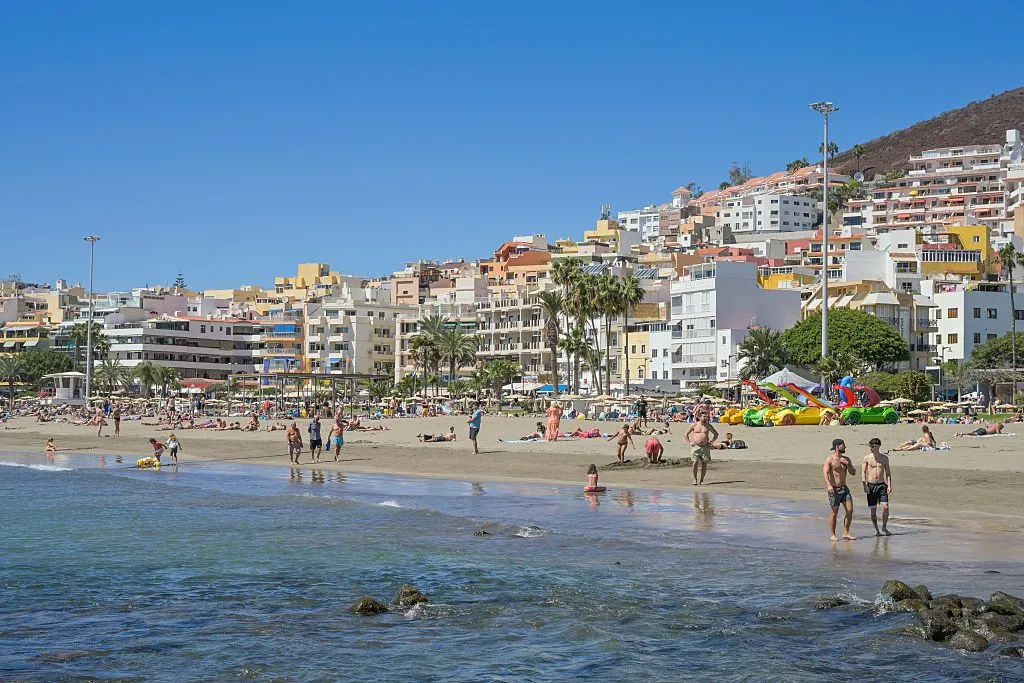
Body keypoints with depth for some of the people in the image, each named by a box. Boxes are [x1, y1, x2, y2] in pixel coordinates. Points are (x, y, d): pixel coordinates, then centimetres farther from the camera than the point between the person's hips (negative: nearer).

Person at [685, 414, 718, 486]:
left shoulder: (708, 426, 8)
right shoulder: (694, 425, 4)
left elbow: (716, 434, 20)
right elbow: (686, 434, 12)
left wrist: (711, 442, 7)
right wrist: (689, 442, 1)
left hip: (705, 447, 2)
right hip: (696, 446, -2)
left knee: (704, 463, 0)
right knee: (695, 462, -9)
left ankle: (702, 480, 9)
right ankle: (695, 479, 1)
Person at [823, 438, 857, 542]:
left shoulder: (846, 459, 12)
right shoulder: (829, 459, -8)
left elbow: (853, 472, 11)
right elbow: (825, 473, -19)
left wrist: (848, 464, -7)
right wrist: (829, 485, -33)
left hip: (844, 488, 6)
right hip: (834, 489, -6)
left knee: (850, 510, -2)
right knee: (834, 513, -1)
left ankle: (846, 533, 7)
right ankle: (833, 535, 9)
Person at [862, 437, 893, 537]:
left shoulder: (884, 458, 4)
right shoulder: (867, 458, -1)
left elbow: (888, 472, 9)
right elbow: (863, 472, 0)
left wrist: (889, 485, 0)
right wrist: (864, 486, -10)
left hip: (882, 485, 1)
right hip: (871, 485, -1)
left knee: (885, 507, -10)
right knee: (873, 509, 1)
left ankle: (884, 527, 9)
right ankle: (876, 530, 12)